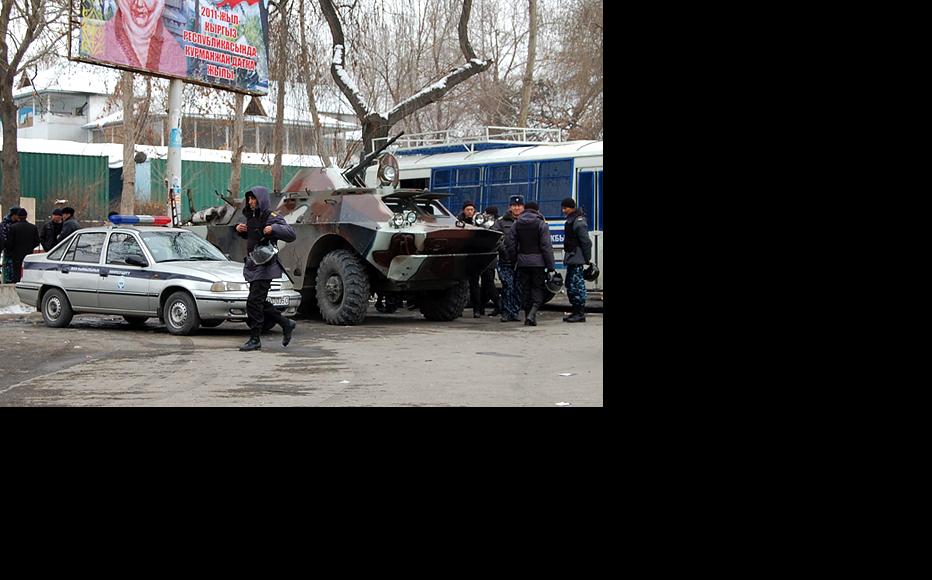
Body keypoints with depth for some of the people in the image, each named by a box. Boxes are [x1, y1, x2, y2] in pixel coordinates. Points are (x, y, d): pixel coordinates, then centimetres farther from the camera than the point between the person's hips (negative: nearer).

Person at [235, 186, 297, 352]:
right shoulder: (251, 217, 13)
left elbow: (291, 234, -17)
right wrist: (240, 229, 11)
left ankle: (254, 340, -2)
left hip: (265, 267, -9)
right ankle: (286, 324, 28)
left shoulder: (271, 217, -12)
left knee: (254, 302, -9)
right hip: (252, 265, 9)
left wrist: (273, 229, -29)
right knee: (260, 303, 13)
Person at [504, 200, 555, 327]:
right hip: (537, 262, -3)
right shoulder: (541, 224, -4)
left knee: (525, 289, 11)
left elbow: (509, 243, 5)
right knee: (538, 288, 3)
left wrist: (513, 259, 14)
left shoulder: (517, 224, 7)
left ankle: (528, 316, 11)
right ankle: (532, 313, -17)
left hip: (522, 262, 3)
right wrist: (551, 266, -6)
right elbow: (546, 246, -8)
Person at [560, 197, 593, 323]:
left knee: (577, 284, -10)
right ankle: (576, 311, 20)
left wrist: (587, 259, -16)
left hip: (577, 259, -10)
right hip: (571, 258, 10)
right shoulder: (570, 220, 16)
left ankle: (580, 314, -7)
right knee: (570, 285, 13)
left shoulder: (579, 222, -13)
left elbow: (586, 242, -16)